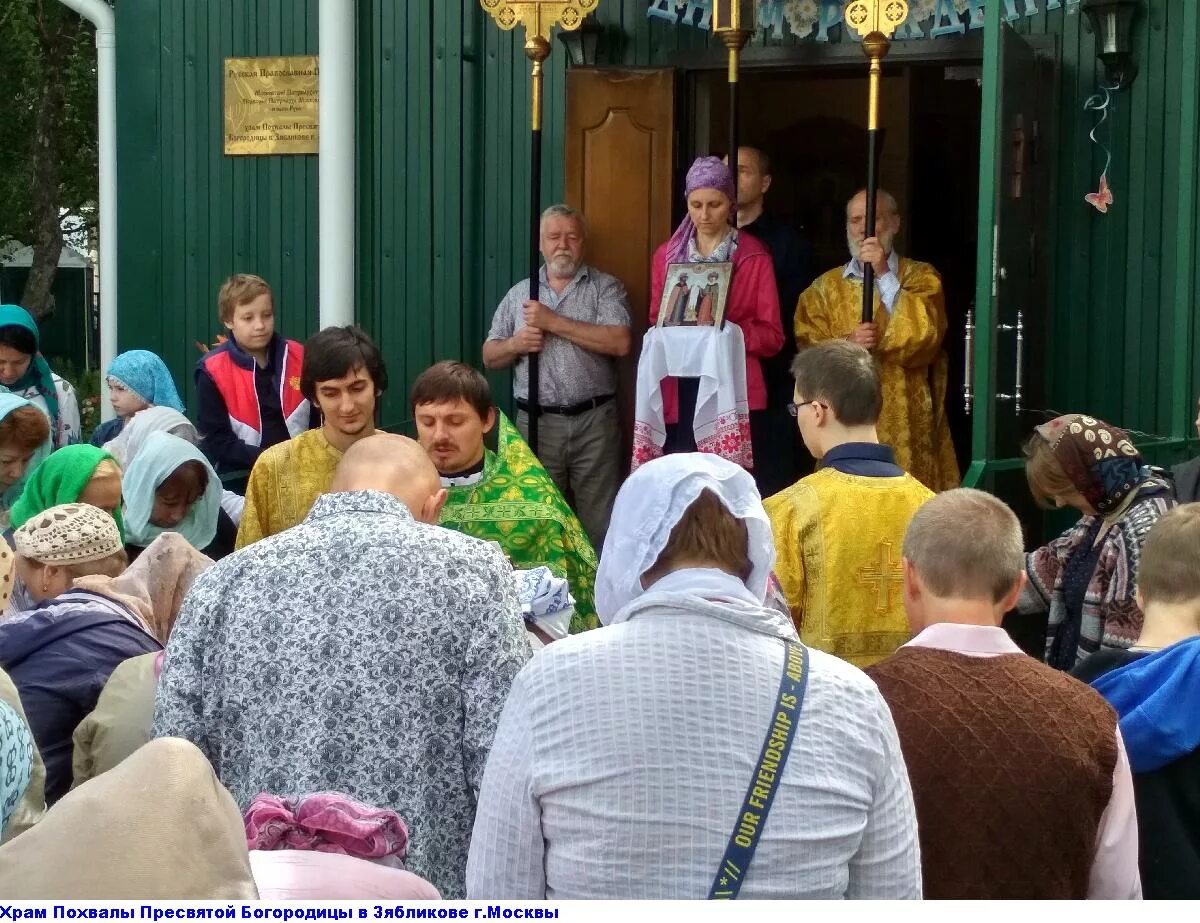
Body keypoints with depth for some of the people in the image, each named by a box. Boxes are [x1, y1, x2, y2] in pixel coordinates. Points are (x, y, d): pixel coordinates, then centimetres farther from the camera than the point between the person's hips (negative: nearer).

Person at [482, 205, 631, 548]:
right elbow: (490, 356, 15)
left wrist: (554, 322, -13)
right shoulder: (519, 294, 13)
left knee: (600, 521, -1)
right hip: (536, 423, 3)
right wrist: (515, 344, -8)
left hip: (594, 422, -2)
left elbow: (619, 343, -13)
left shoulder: (605, 287, 3)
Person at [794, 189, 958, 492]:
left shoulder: (922, 276, 6)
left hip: (906, 425, -1)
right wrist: (847, 345, -18)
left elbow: (925, 337, -11)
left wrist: (884, 275, -12)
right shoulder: (824, 287, 11)